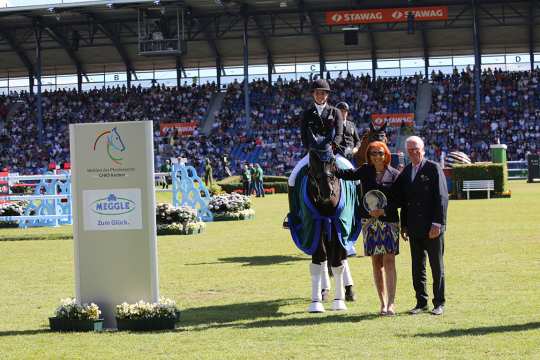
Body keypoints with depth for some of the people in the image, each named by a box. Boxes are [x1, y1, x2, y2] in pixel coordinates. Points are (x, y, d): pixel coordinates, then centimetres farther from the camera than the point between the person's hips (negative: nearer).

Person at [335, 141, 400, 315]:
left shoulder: (394, 175, 1)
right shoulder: (365, 171, 8)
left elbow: (399, 201, -2)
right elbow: (348, 174, -4)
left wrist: (384, 211, -16)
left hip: (389, 220, -2)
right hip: (369, 221, 2)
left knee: (389, 261, -8)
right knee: (376, 263, 6)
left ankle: (391, 303, -9)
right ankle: (383, 303, 13)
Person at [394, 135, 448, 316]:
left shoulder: (434, 168, -5)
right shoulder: (405, 172, 12)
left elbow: (442, 197, -10)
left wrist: (437, 224, -16)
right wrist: (404, 225, 11)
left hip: (433, 228, -5)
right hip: (414, 229, 5)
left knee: (437, 267, 3)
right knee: (417, 267, 8)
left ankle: (439, 303, 10)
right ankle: (421, 302, 15)